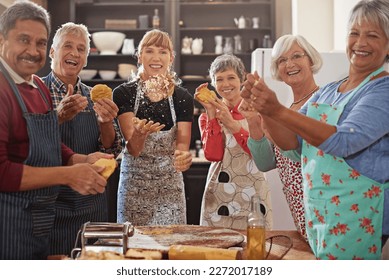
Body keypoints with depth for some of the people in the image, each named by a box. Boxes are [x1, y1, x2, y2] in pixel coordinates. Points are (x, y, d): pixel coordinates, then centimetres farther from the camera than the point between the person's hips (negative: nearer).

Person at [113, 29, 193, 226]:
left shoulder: (183, 97, 0)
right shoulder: (124, 93, -5)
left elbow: (182, 146, -3)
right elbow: (133, 150, -11)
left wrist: (183, 157, -27)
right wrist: (140, 133, -34)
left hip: (170, 187, 1)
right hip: (134, 185, -1)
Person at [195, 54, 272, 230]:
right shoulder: (207, 116, 6)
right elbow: (213, 155, -9)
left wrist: (232, 123, -16)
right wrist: (211, 113, -10)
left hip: (253, 190, -1)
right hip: (220, 193, 1)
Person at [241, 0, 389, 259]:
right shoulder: (327, 92, 11)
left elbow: (344, 141, -25)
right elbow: (292, 142, 4)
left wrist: (278, 111, -31)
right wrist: (263, 109, -14)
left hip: (358, 220, -6)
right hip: (317, 216, 6)